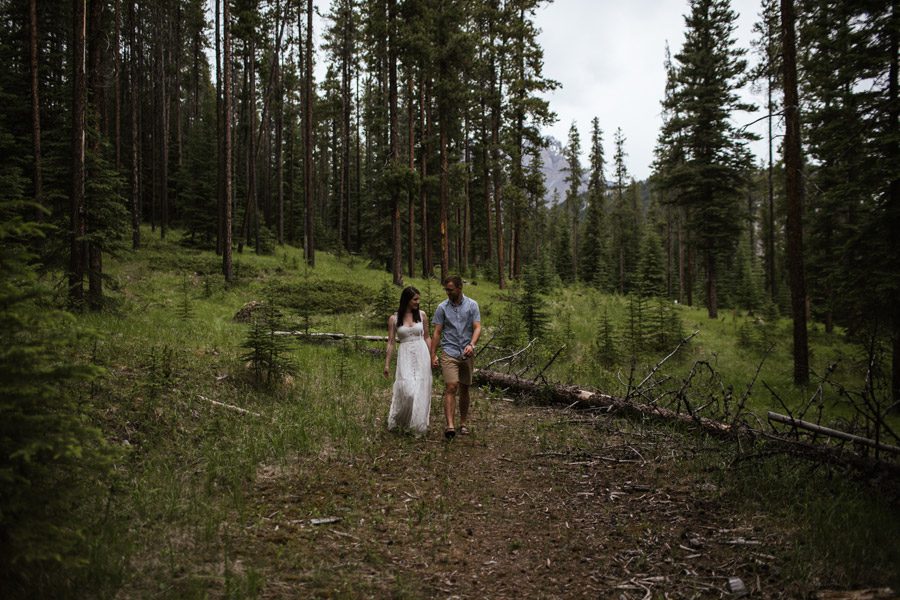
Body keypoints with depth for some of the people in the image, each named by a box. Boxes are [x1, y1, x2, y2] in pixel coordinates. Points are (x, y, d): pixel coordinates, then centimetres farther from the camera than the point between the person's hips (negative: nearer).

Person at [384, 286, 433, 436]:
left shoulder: (422, 315, 5)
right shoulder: (394, 319, 1)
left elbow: (427, 337, 11)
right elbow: (390, 342, 3)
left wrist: (431, 357, 8)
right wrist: (387, 364, 1)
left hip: (421, 355, 2)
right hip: (405, 356, -2)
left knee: (420, 391, 1)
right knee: (407, 390, -14)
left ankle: (418, 427, 14)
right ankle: (396, 421, 11)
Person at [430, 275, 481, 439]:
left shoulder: (472, 305, 2)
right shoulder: (442, 307, 2)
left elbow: (477, 327, -5)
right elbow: (437, 332, 4)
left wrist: (471, 345, -22)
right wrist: (433, 355, -1)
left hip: (467, 354, 1)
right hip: (449, 353, -1)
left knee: (464, 390, 10)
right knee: (450, 387, -14)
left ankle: (464, 423, 23)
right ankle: (450, 426, -21)